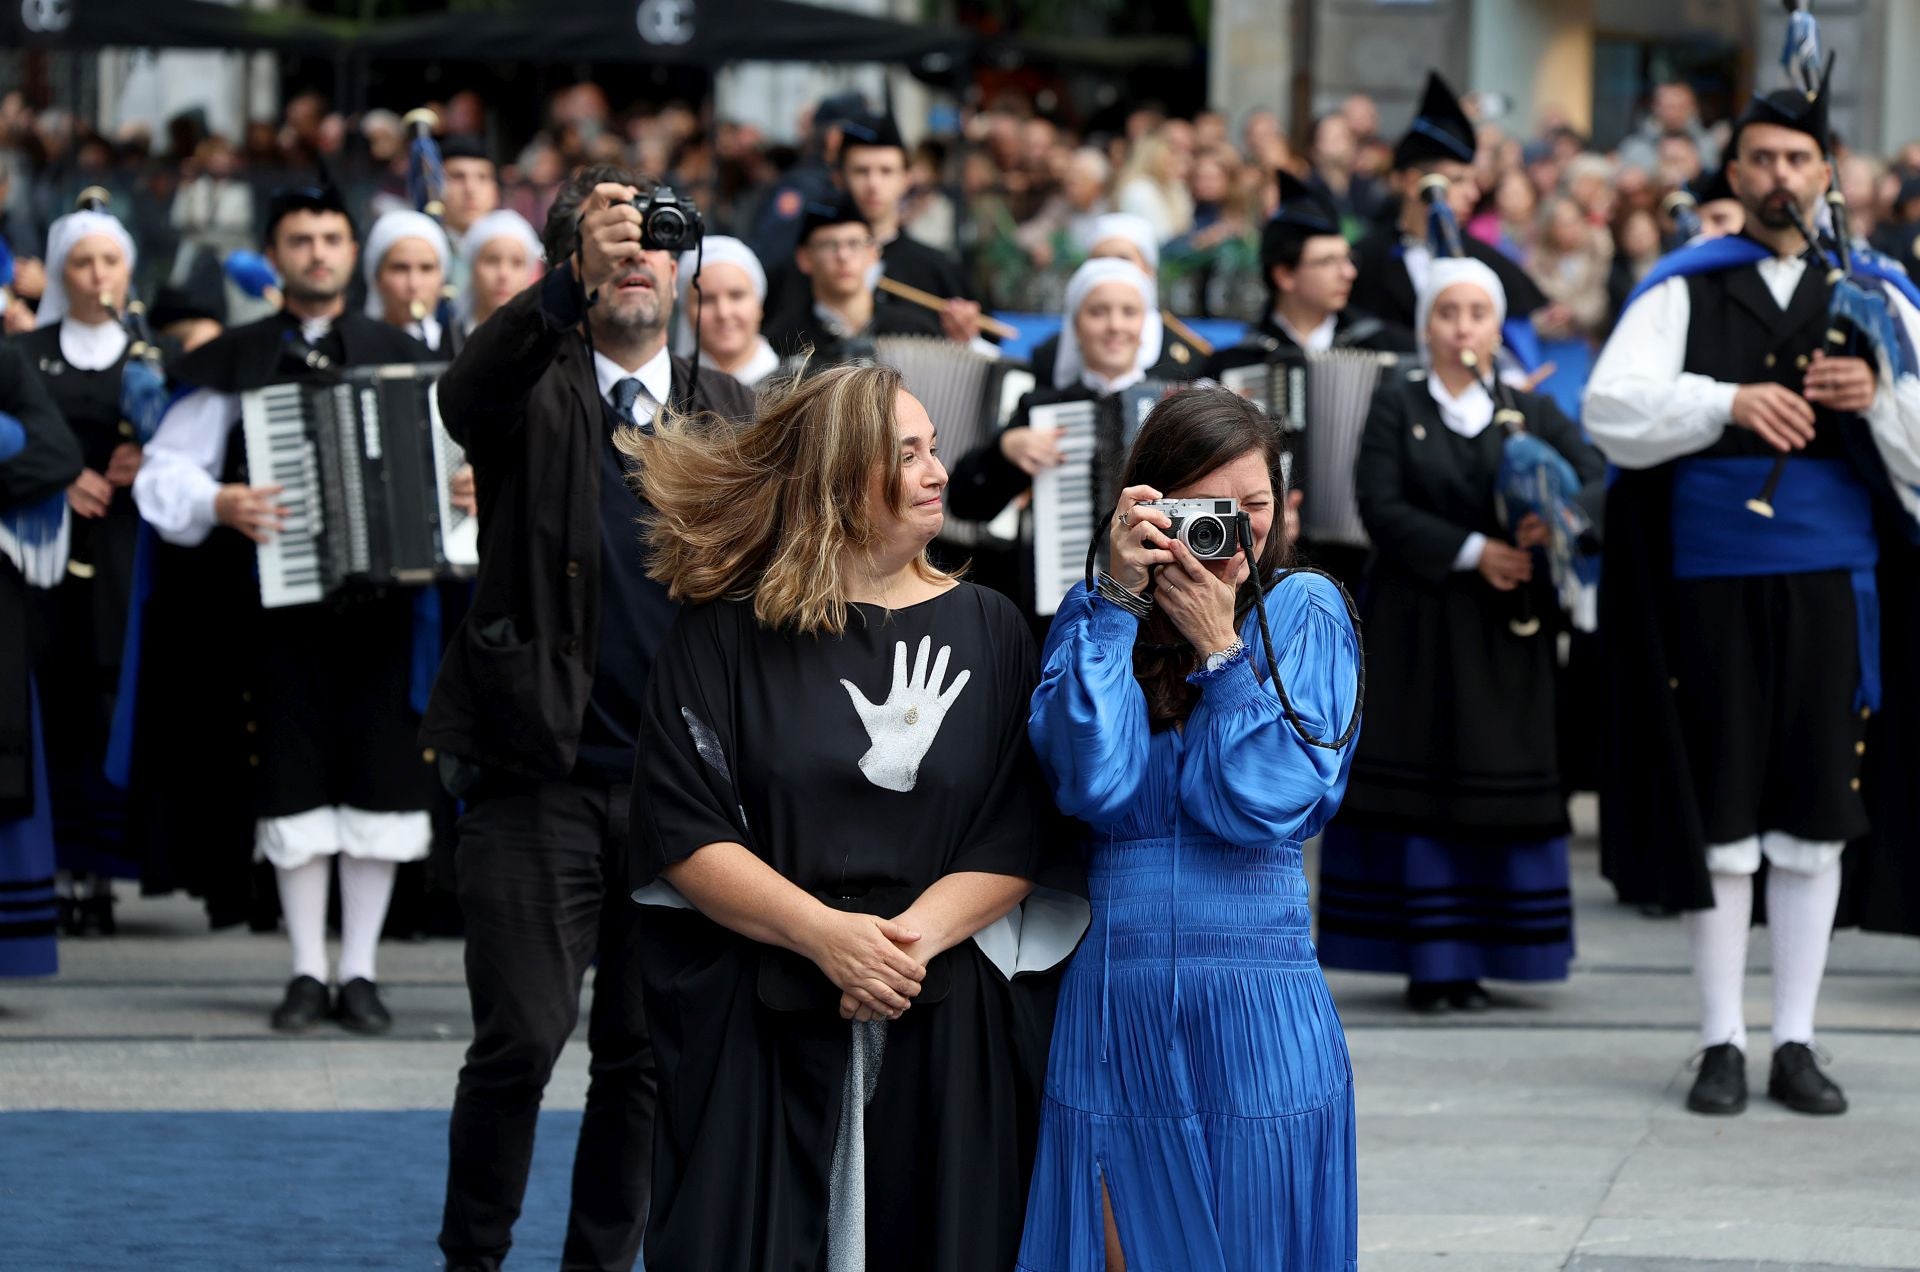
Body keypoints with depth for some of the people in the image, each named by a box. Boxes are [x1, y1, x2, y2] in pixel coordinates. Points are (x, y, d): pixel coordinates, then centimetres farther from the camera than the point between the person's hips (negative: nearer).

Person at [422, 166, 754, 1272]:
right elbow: (469, 390, -24)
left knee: (647, 1051, 6)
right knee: (521, 1039, -7)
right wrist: (572, 285, -40)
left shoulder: (729, 411, 13)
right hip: (542, 773, -4)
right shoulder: (536, 393, 1)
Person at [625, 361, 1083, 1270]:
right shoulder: (724, 635, 2)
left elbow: (1021, 838, 2)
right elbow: (681, 836, -5)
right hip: (757, 1035, -2)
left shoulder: (987, 631, 9)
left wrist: (915, 937, -15)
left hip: (952, 1035, 2)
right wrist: (824, 934, -18)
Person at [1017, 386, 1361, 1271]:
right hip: (1107, 1000, 1)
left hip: (1255, 1007, -1)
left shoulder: (1304, 613, 2)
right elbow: (1093, 784, -13)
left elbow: (1264, 808, -9)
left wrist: (1219, 649, -11)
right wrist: (1121, 601, -13)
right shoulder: (1090, 619, 6)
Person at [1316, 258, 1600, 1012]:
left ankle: (1472, 959, 3)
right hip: (1413, 629, -2)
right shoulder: (1397, 410, 6)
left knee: (1498, 790, -2)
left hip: (1504, 634, 2)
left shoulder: (1532, 413, 12)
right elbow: (1381, 509, -7)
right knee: (1415, 789, -5)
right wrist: (1472, 551, -16)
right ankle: (1425, 960, -3)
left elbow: (1594, 478, -3)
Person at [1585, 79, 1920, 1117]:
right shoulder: (1682, 290, 5)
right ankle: (1721, 1043, 8)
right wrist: (1729, 401, -21)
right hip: (1713, 580, -1)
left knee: (1814, 820, 4)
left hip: (1830, 581, 1)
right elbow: (1612, 411, -7)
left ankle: (1795, 1044, 11)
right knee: (1719, 817, 1)